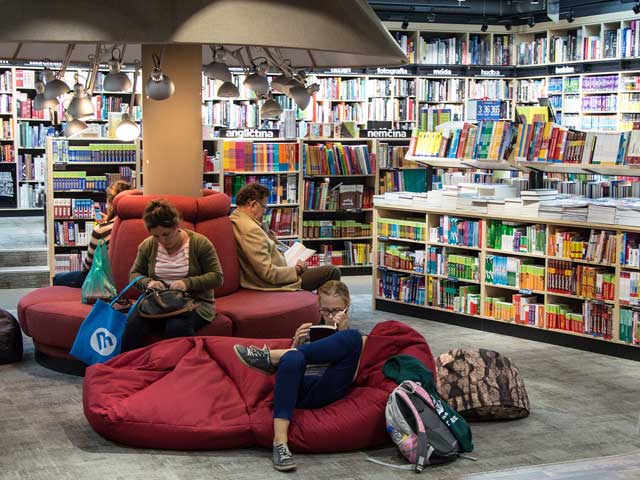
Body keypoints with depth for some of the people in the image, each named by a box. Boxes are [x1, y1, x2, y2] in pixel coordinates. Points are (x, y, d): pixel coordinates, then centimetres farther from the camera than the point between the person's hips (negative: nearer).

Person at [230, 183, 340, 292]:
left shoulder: (234, 220, 5)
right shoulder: (251, 230, -27)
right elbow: (268, 273, -27)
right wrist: (297, 269, -15)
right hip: (273, 284, -11)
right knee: (332, 272, -4)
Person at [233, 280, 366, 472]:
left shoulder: (358, 339, 23)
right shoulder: (309, 333, 29)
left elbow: (350, 374, 3)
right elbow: (291, 362, 17)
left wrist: (343, 334, -2)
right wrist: (296, 344, 1)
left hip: (327, 391, -1)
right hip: (301, 388, 1)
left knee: (353, 337, -26)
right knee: (292, 358, -36)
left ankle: (271, 356, -25)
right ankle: (280, 441, -44)